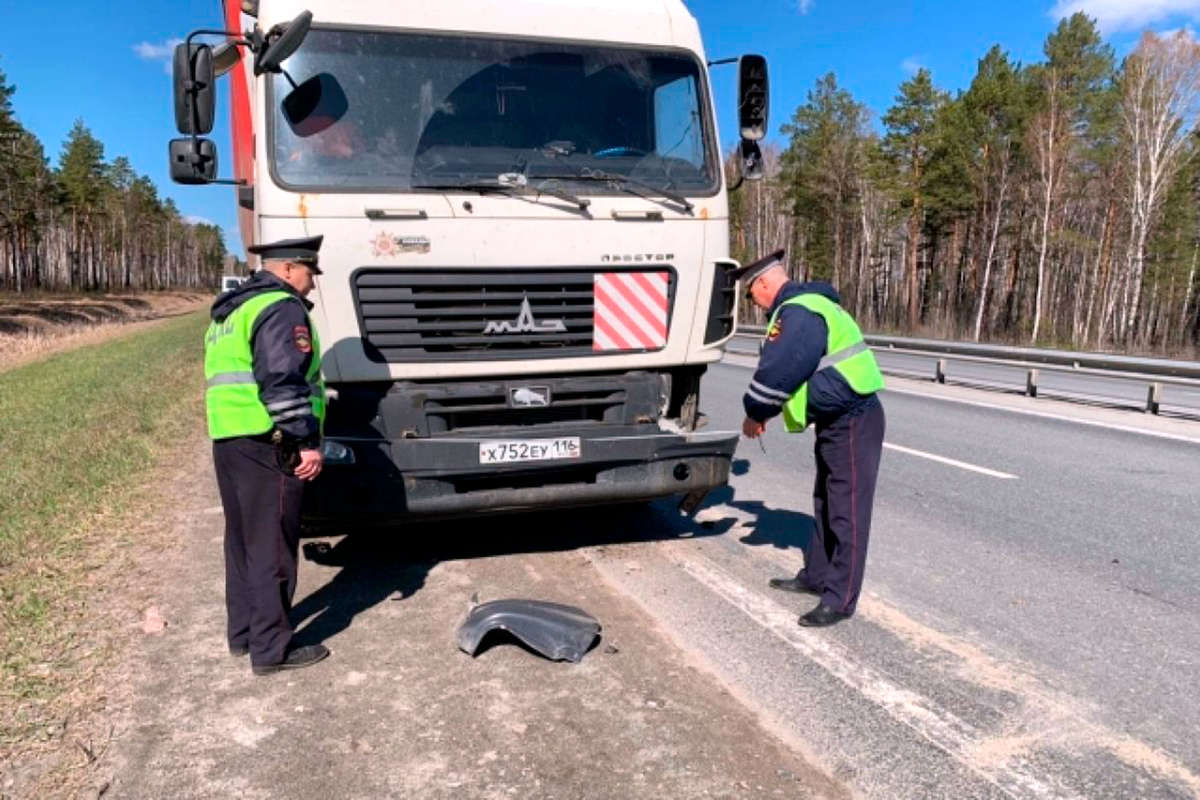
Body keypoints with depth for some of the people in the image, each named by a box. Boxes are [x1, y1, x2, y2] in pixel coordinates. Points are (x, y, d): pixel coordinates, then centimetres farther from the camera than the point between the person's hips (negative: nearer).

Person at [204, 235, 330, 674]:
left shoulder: (230, 312, 22)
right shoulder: (281, 308, -11)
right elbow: (282, 382, -21)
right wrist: (308, 442, -20)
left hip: (227, 440, 10)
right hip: (266, 444, -10)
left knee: (242, 539, 17)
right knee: (272, 546, -4)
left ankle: (243, 632, 28)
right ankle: (271, 648, 2)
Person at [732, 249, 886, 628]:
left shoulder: (798, 315, -21)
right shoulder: (807, 305, 14)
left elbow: (776, 371, -24)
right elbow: (782, 370, 18)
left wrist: (754, 414, -7)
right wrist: (763, 412, 10)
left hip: (853, 422, -11)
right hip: (837, 421, 11)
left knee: (847, 511, -4)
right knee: (825, 504, 20)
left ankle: (840, 599, 4)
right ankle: (816, 576, 33)